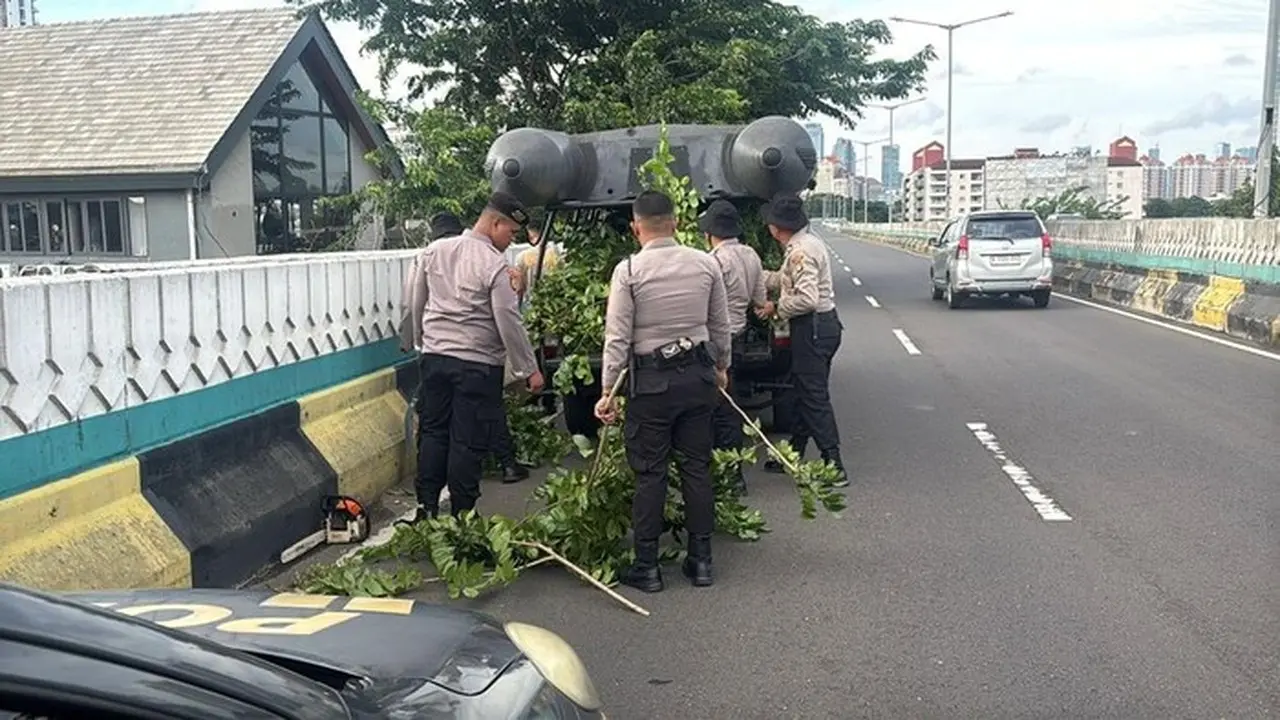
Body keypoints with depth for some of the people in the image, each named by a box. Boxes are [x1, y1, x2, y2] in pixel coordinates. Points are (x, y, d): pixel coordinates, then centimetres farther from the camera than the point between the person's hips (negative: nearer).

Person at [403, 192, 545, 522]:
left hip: (435, 358, 6)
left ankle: (426, 508, 18)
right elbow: (509, 323, -13)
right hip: (478, 364, -5)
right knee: (468, 442, 2)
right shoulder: (495, 265, -14)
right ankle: (461, 516, 10)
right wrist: (529, 370, -4)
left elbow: (416, 304, 14)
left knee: (433, 432, 14)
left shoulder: (433, 251, 5)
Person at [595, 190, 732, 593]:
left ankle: (647, 566, 10)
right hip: (699, 374, 4)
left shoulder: (628, 270, -9)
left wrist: (608, 390, -5)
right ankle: (700, 560, 18)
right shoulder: (706, 264, 1)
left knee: (649, 472, 4)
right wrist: (721, 367, 26)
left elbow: (618, 337, -10)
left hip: (652, 379, -3)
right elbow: (721, 326, 11)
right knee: (697, 466, 11)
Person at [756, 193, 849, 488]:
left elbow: (807, 298, -26)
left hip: (812, 328, -11)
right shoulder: (807, 243, 14)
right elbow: (783, 279, 24)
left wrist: (776, 308, -12)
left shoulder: (800, 251, -19)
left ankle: (834, 468, -6)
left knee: (814, 397, -7)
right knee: (805, 393, 18)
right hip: (824, 323, 11)